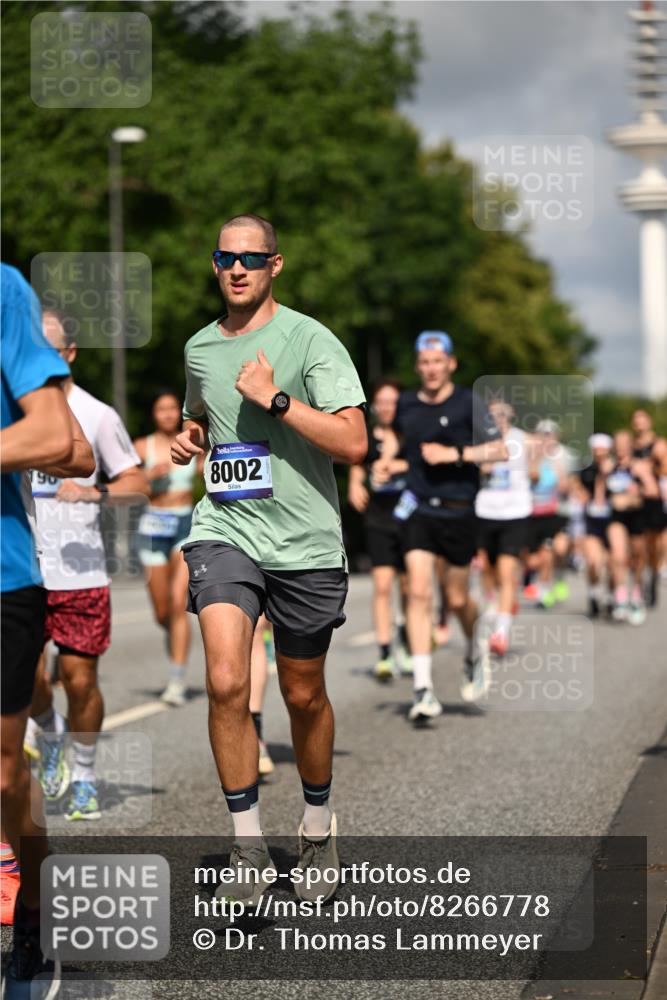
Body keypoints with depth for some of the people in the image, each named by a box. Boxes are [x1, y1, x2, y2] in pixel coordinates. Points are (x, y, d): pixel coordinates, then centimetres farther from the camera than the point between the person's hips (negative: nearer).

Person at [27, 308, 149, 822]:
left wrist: (94, 492, -18)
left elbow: (138, 485, -1)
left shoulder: (97, 415, -1)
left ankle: (85, 776, 19)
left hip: (81, 571, -2)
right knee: (27, 677, -6)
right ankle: (50, 735, 26)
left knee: (80, 678, -1)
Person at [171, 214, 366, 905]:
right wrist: (187, 440, 9)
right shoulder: (199, 348, 11)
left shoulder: (310, 340, -5)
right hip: (225, 532, 2)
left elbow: (353, 442, -13)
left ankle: (318, 828, 34)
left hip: (305, 543, -2)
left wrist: (275, 399, -18)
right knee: (226, 684, -18)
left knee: (303, 696, 11)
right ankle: (247, 845, -9)